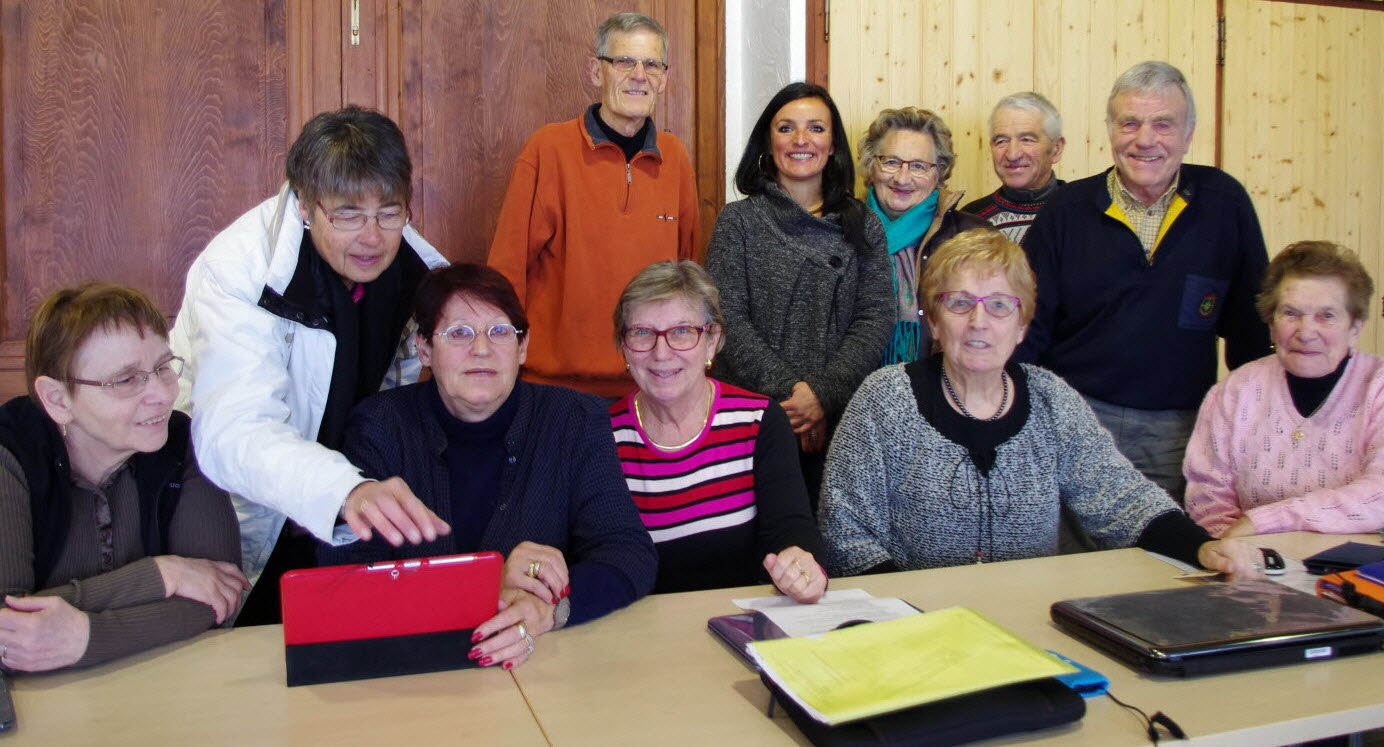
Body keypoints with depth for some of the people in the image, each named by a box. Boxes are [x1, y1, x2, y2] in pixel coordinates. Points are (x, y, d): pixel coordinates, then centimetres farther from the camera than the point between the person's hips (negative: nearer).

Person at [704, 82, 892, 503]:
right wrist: (788, 391, -15)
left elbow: (877, 319, 0)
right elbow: (727, 320, -6)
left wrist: (823, 394, -13)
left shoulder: (863, 227, 7)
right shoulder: (738, 222, 2)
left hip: (840, 420, 2)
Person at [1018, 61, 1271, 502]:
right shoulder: (1068, 210, 0)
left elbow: (1250, 324, 9)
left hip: (1179, 431, 1)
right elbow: (1028, 326, 1)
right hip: (1076, 422, -1)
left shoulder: (1224, 203, 2)